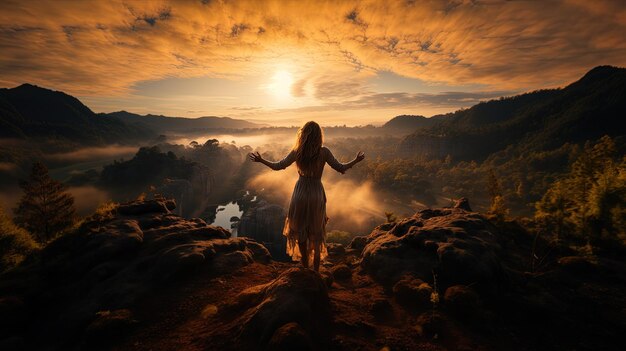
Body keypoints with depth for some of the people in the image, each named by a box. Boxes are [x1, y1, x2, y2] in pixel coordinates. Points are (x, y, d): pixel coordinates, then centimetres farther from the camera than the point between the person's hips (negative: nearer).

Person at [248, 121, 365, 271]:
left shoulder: (297, 152, -10)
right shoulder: (324, 152, -11)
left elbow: (278, 166, -3)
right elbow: (341, 168, -5)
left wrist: (260, 160, 8)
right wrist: (356, 160, 9)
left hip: (300, 193, 1)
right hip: (317, 194, 0)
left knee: (300, 230, 18)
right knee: (316, 233, 14)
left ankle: (305, 267, 30)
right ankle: (315, 271, 21)